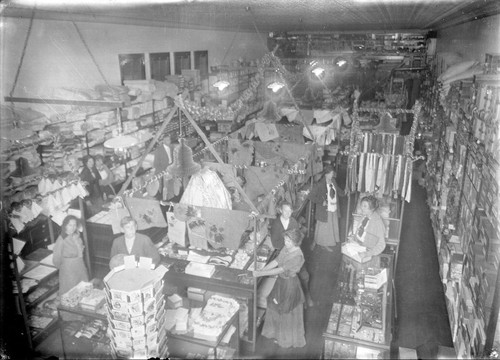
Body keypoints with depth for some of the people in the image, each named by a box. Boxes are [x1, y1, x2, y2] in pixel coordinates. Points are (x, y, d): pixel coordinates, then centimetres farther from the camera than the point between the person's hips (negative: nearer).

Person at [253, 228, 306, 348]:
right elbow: (275, 262, -5)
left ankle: (288, 338, 32)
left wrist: (260, 274, -31)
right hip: (281, 281, 8)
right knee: (276, 307, 20)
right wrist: (260, 271, -16)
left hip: (290, 284, -8)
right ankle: (278, 333, 43)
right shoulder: (286, 249, -3)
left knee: (287, 312, 9)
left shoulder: (297, 256, -29)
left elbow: (280, 270, -31)